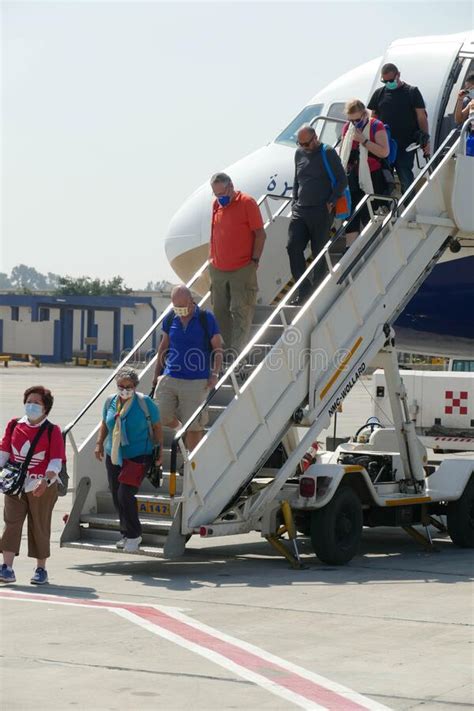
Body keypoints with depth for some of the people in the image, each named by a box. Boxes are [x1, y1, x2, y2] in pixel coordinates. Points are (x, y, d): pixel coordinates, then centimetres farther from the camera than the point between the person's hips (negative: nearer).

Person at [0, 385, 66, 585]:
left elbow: (56, 460, -12)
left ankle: (41, 569, 18)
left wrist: (46, 481, -26)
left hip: (42, 488, -3)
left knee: (39, 527, 6)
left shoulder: (52, 431, -5)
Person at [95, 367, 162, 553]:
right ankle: (126, 534, 24)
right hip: (113, 457, 6)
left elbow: (157, 427, 0)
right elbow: (104, 424, 20)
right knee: (116, 497, 8)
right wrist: (100, 443, 8)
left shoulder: (145, 403, -8)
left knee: (125, 494, -16)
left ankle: (134, 535, 0)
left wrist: (160, 450, -2)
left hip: (138, 456, -5)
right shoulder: (110, 402, 5)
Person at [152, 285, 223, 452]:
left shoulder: (206, 319, -3)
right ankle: (179, 428, 26)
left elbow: (218, 348, 0)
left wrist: (215, 374, -9)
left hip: (196, 381, -3)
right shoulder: (170, 320, 7)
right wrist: (157, 374, 18)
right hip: (169, 378, 3)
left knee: (193, 426, -2)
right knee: (160, 416, -5)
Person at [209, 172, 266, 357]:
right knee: (220, 310, 8)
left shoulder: (247, 203, -7)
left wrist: (255, 260, -9)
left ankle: (236, 349, -7)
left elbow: (260, 234, -6)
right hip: (218, 270, 6)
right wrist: (211, 257, 16)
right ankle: (223, 348, 15)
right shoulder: (216, 204, 11)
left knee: (241, 310, -6)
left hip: (242, 269, -6)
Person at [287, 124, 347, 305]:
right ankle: (304, 290, -2)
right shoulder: (299, 153, 12)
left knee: (319, 253, 0)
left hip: (321, 211, -5)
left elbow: (342, 180, -5)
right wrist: (295, 201, 12)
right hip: (300, 211, 5)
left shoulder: (328, 153, -6)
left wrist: (331, 202, -10)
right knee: (293, 247, -8)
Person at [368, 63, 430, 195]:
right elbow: (373, 117, 16)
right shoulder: (379, 94, 12)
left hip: (406, 145, -4)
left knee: (406, 178, -7)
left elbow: (421, 116, 0)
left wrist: (425, 139, -8)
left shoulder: (412, 92, 2)